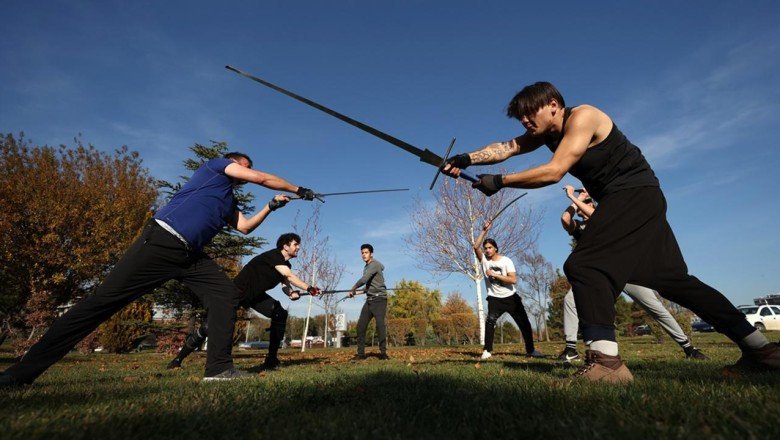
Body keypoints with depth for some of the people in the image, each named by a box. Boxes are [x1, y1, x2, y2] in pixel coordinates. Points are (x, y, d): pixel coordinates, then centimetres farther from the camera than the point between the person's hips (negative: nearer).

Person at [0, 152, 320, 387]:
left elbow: (245, 227, 25)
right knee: (103, 300, -7)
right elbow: (262, 178, 1)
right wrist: (298, 190, 10)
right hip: (160, 241, -8)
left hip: (190, 255, 9)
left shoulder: (229, 201, 27)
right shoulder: (218, 164, 8)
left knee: (227, 295, -6)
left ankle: (219, 367, -8)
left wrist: (270, 206, 18)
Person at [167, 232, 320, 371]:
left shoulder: (286, 265, 3)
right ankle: (179, 357, 17)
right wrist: (308, 288, -42)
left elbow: (285, 283, 0)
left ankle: (271, 359, -6)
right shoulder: (274, 255, -24)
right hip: (239, 291, -8)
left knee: (280, 314, -12)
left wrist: (291, 292, -22)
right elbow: (290, 276, -35)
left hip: (256, 295, 8)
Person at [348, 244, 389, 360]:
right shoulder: (366, 267, 18)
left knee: (380, 324, -15)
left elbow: (364, 279, -21)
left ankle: (383, 352, -5)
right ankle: (360, 353, 9)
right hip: (369, 300, 9)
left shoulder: (375, 264, -10)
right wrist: (358, 291, 9)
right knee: (361, 325, 2)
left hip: (379, 299, -9)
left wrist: (352, 289, -8)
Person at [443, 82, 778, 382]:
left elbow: (553, 172, -25)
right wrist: (468, 158, -13)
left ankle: (605, 360, -27)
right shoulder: (547, 132, 10)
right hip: (622, 201, 10)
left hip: (635, 193, -10)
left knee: (584, 266, -22)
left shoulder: (581, 117, -15)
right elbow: (506, 148, 1)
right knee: (672, 278, 13)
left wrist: (499, 182, -23)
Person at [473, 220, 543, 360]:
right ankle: (487, 351, -17)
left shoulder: (506, 261, -9)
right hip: (495, 299, -1)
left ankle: (530, 350, 29)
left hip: (511, 298, 1)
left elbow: (513, 280, -19)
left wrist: (494, 274, -23)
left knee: (524, 323, 9)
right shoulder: (484, 260, -5)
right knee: (490, 321, -24)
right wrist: (484, 230, -24)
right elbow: (476, 247, -22)